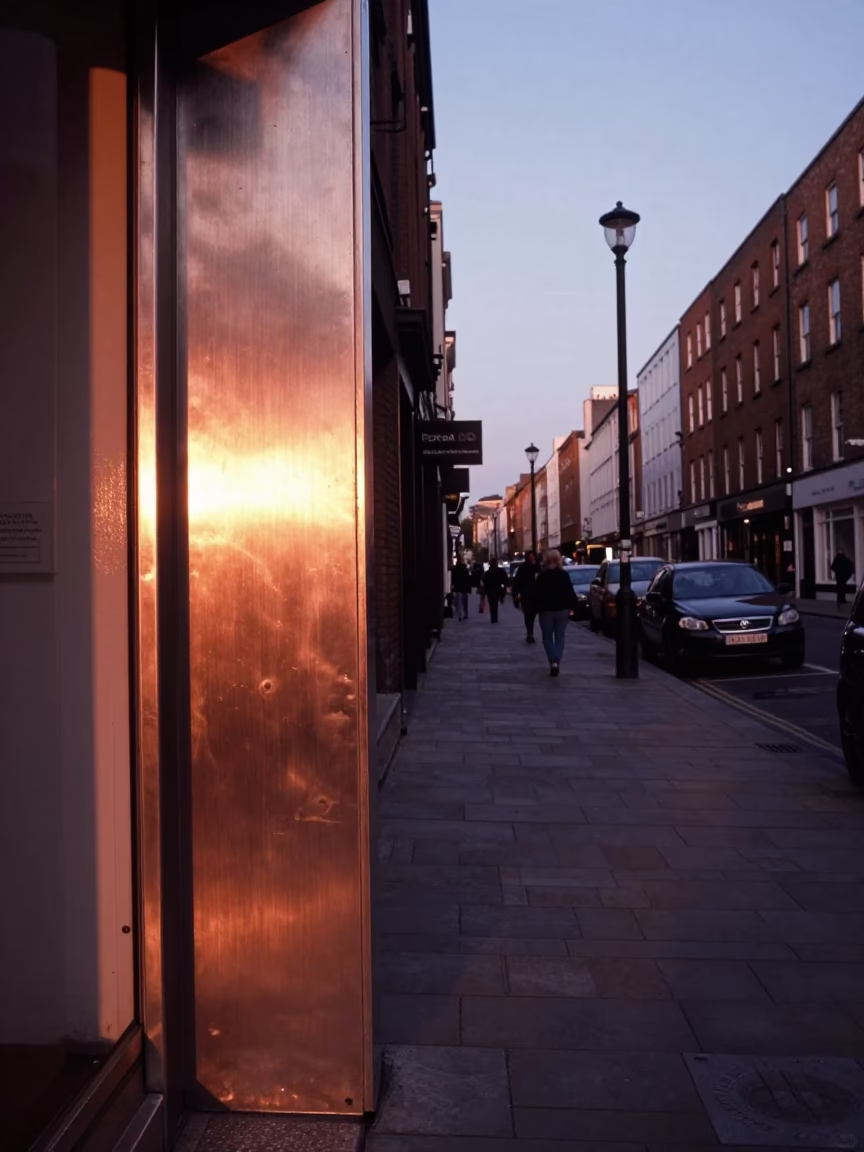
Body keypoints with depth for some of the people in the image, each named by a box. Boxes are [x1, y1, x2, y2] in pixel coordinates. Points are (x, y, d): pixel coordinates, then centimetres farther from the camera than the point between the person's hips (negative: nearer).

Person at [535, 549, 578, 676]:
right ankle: (556, 662, -9)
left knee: (547, 637, 12)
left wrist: (537, 608, -1)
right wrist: (571, 606, 8)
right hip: (562, 610, 2)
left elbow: (537, 595, -9)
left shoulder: (542, 576, -9)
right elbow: (571, 593, 0)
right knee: (559, 637, 8)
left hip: (546, 610, -2)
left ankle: (553, 662, 0)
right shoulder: (564, 575, -1)